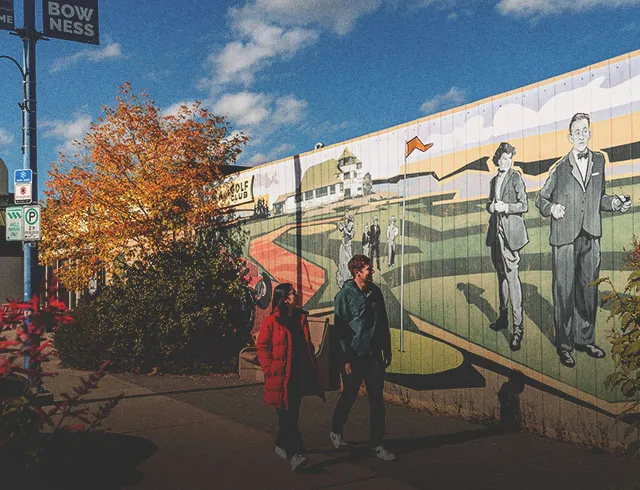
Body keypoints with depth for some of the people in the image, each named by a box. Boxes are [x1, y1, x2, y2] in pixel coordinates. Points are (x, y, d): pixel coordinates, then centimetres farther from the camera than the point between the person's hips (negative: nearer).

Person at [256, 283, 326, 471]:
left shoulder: (300, 318, 11)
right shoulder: (271, 321, -9)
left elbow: (307, 345, 19)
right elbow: (262, 347, -7)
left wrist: (312, 367, 13)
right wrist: (270, 370, -12)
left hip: (299, 376, 7)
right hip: (281, 377, -7)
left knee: (292, 415, 15)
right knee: (287, 416, -6)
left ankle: (281, 445, 32)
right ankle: (295, 454, -6)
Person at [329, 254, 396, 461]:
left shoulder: (375, 291, 7)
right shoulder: (345, 295, -10)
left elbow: (383, 323, 15)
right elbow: (340, 329, -11)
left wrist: (387, 350, 14)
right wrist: (346, 359, -14)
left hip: (374, 356, 4)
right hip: (354, 357, -4)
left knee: (377, 399, 3)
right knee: (348, 397, 11)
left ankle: (377, 444, 11)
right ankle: (336, 432, 34)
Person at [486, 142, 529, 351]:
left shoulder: (516, 177, -3)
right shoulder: (494, 180, 17)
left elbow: (524, 206, -6)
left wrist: (506, 207, -18)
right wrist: (491, 207, 1)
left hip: (510, 231, -7)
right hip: (496, 230, 7)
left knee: (512, 275, -13)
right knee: (501, 274, 15)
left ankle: (518, 327, -14)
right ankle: (503, 317, 26)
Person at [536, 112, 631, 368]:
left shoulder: (599, 161, 10)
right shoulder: (560, 168, -2)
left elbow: (598, 197, 19)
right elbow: (540, 199, 6)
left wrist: (614, 202, 0)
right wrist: (551, 208, -14)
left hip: (591, 237, 4)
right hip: (564, 238, -4)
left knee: (588, 290, 10)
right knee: (564, 292, 0)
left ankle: (585, 339, 25)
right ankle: (564, 344, 12)